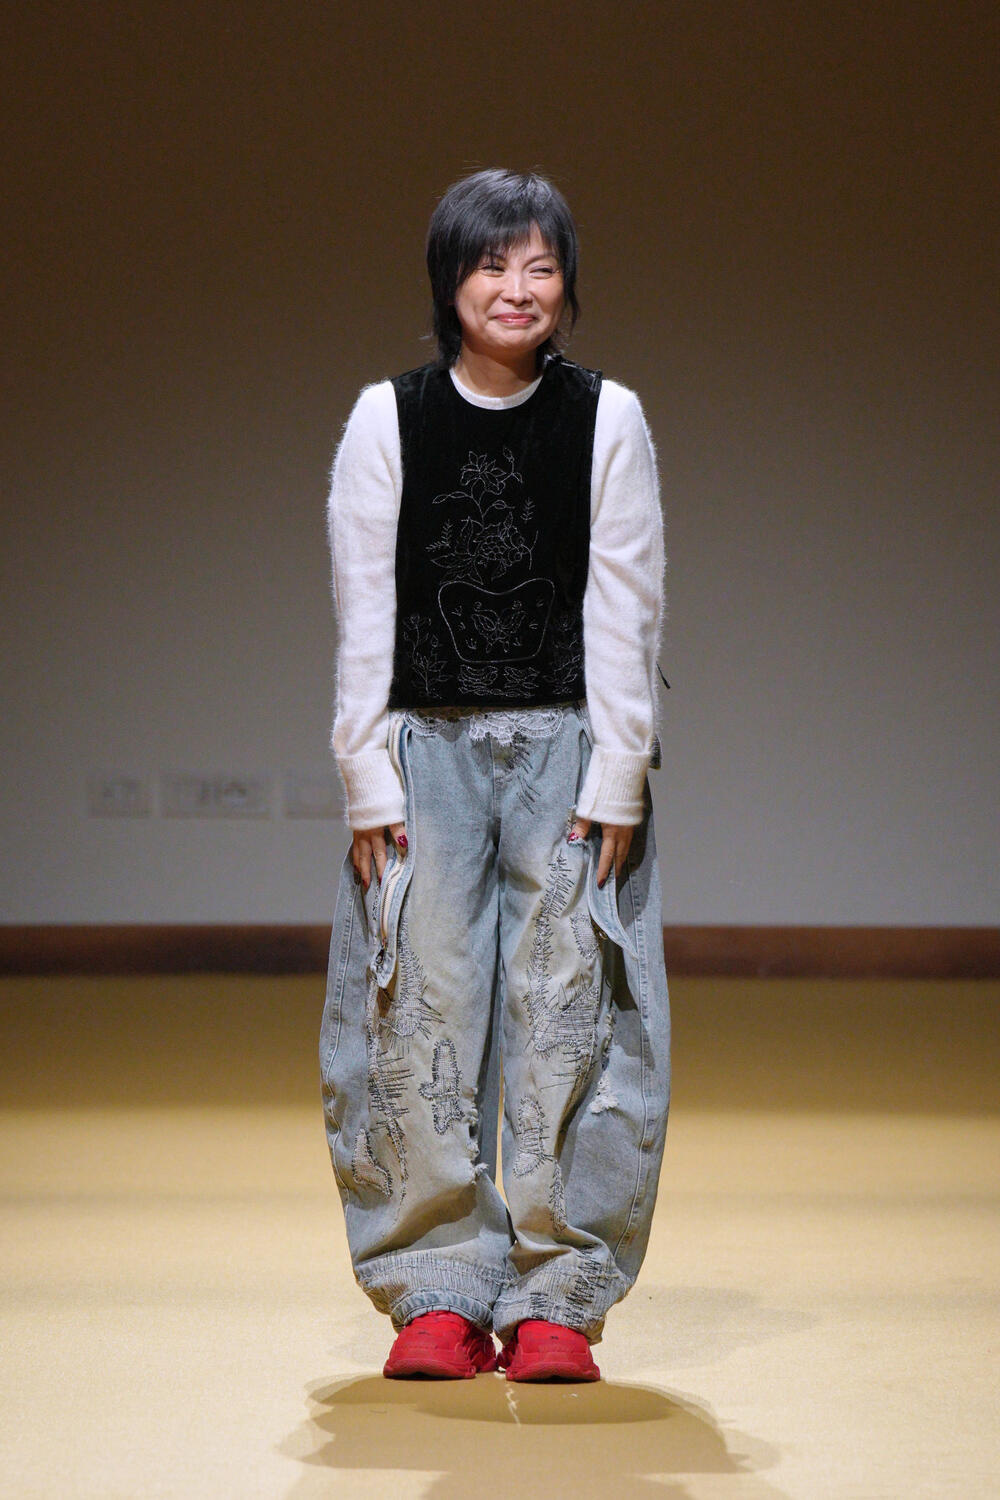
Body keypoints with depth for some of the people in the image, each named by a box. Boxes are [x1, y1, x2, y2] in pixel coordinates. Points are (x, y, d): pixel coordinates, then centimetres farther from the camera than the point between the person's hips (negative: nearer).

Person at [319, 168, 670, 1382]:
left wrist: (615, 780, -4)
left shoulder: (606, 419, 2)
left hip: (569, 748, 0)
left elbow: (623, 612, 1)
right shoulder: (388, 420, 1)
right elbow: (361, 611, 1)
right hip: (425, 748, 0)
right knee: (422, 1016, -2)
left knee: (568, 1014, -3)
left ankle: (556, 1296, 6)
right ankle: (440, 1294, 8)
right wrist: (368, 781, -4)